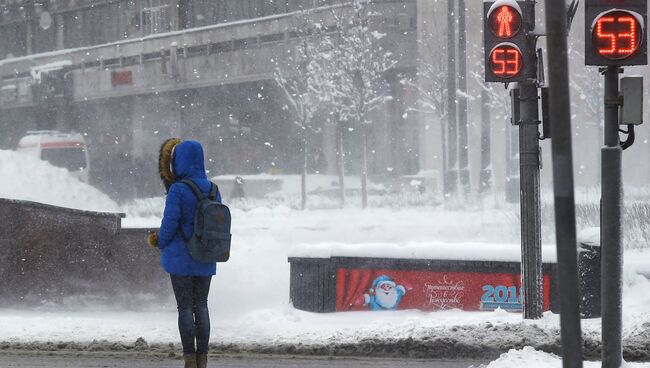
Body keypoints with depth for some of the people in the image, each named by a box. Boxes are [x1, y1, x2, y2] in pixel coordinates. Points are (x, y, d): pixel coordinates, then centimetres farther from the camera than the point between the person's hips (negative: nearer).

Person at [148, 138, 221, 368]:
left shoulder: (177, 190, -15)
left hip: (181, 257, -5)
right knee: (201, 307, 11)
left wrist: (161, 243, 4)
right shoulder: (212, 189, 2)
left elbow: (170, 223, -14)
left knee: (185, 308, 1)